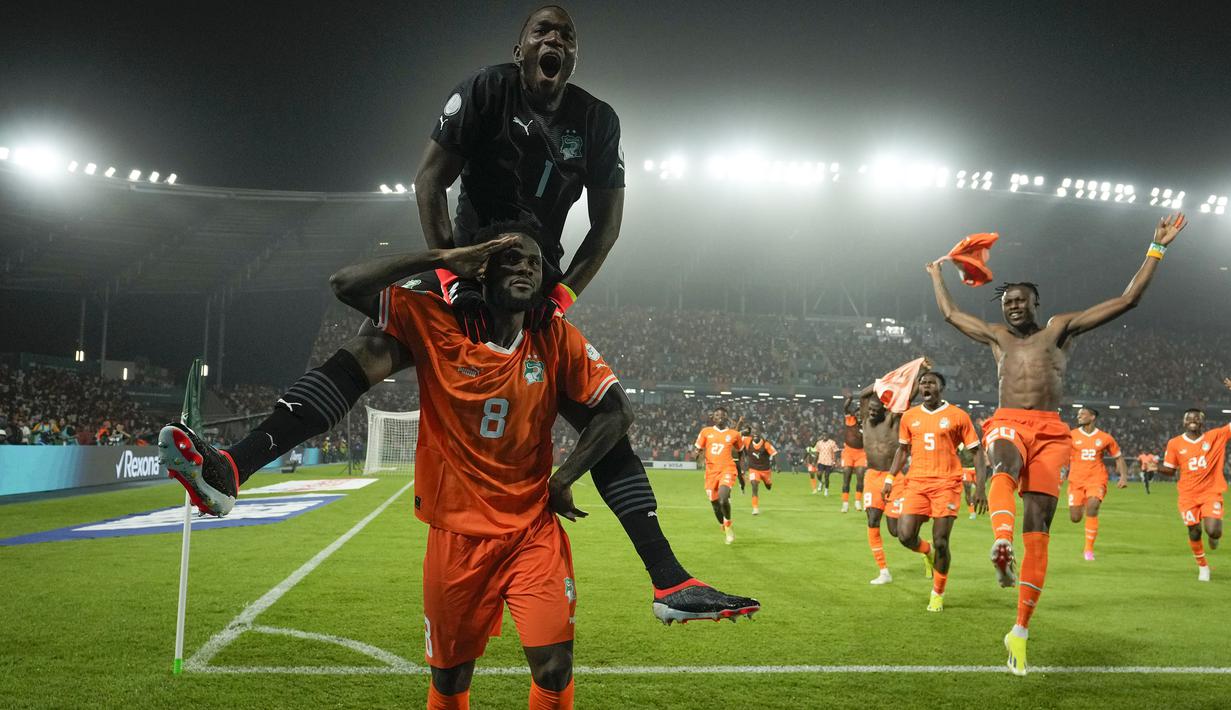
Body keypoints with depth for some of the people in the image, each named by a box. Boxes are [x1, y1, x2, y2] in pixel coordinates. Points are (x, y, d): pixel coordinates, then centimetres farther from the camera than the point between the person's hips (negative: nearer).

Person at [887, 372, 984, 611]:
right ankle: (928, 552, 26)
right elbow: (903, 450, 21)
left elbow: (976, 452, 3)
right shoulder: (909, 417, 10)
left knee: (941, 542, -5)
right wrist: (890, 477, 10)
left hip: (947, 484, -3)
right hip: (916, 483, 3)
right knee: (905, 535, -11)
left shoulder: (958, 416, 0)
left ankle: (938, 594, 16)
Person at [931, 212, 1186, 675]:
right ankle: (1002, 544, -66)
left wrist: (1157, 249, 13)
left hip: (1050, 432, 0)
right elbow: (950, 313, 38)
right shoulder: (996, 337, 23)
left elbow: (1127, 300, 15)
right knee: (1006, 463, -39)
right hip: (1007, 423, 0)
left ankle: (1020, 631, -2)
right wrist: (937, 275, 48)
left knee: (1037, 527, -6)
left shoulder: (1061, 328, 17)